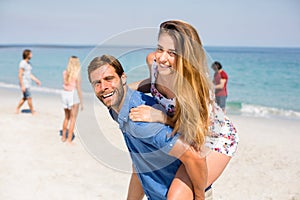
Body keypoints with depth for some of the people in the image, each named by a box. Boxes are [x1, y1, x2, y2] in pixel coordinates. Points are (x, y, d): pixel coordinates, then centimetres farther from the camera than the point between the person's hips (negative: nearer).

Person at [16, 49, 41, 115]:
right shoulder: (22, 63, -17)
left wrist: (36, 80, 16)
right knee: (29, 98, -3)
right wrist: (22, 86, -22)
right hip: (24, 83, -9)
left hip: (28, 83, 9)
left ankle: (17, 109, 26)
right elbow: (20, 75, -19)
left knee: (25, 98, 15)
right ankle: (33, 112, 7)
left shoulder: (28, 63, 11)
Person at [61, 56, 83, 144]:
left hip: (65, 94, 6)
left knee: (67, 117, 21)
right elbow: (79, 89, -13)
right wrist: (81, 102, -5)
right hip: (73, 95, -6)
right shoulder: (77, 74, -13)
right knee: (73, 119, 4)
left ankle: (63, 137, 29)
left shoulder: (65, 72, 1)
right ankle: (69, 140, 5)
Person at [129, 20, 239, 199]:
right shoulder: (153, 61, -19)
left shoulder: (194, 84, -36)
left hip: (216, 139, -7)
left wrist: (160, 117, -34)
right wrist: (128, 88, -9)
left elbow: (196, 126, -24)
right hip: (184, 136, 7)